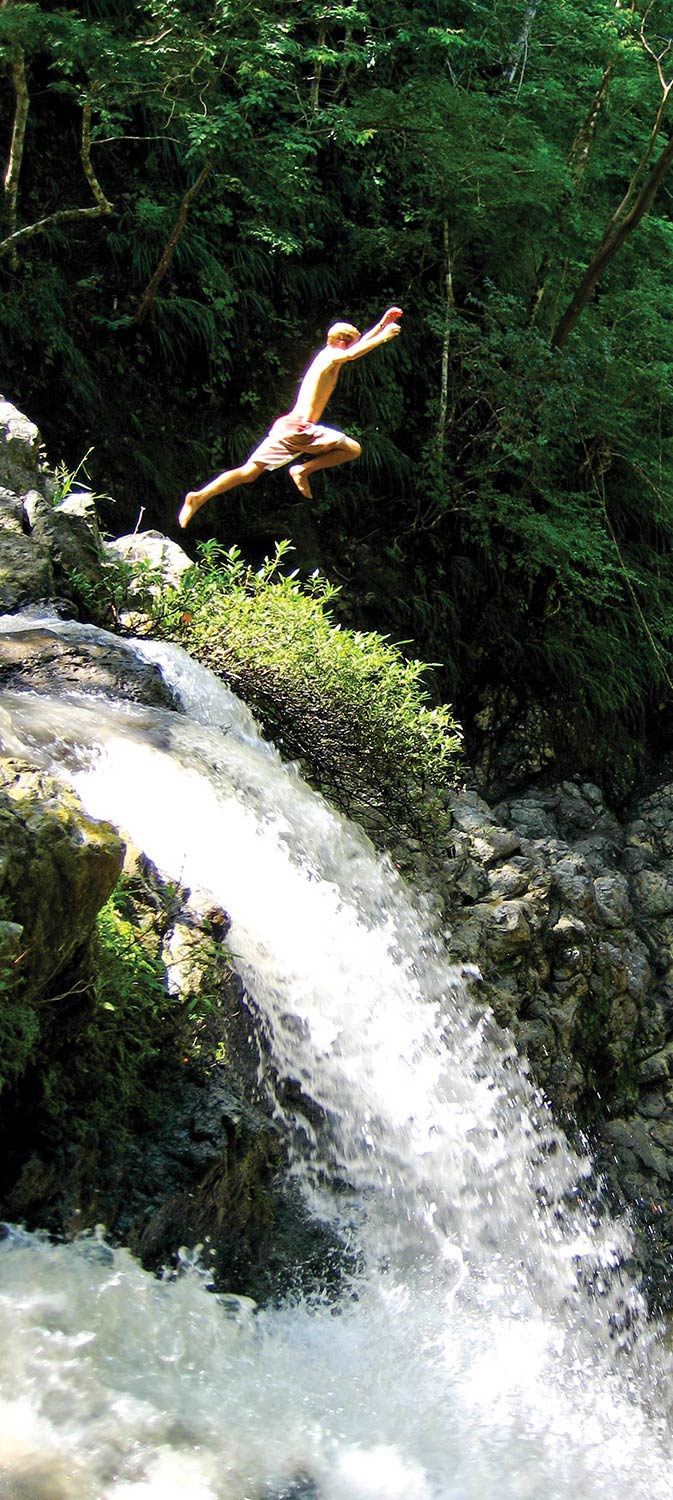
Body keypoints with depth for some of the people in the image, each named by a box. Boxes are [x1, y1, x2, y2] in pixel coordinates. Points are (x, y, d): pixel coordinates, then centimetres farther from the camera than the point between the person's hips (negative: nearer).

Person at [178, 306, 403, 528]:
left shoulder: (328, 356, 21)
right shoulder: (331, 356, -6)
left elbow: (357, 346, 37)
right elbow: (352, 354, -29)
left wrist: (382, 324, 32)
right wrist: (383, 336, -19)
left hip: (286, 426, 9)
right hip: (299, 428, -9)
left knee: (249, 472, 5)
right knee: (353, 449, -3)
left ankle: (199, 497, -6)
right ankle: (303, 469, -7)